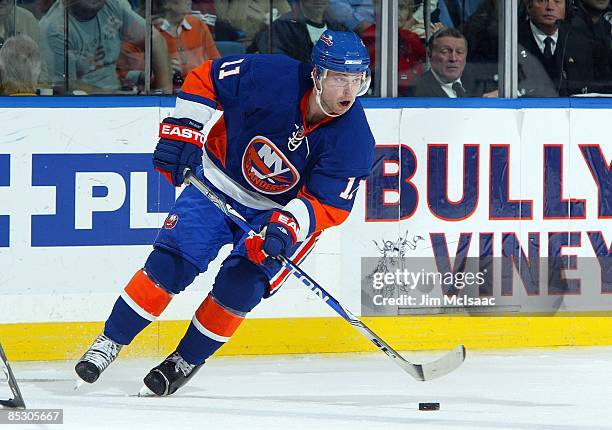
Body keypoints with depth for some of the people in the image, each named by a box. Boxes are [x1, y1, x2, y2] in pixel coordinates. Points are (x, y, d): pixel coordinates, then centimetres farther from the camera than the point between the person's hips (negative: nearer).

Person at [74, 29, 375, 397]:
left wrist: (287, 227, -38)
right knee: (172, 260, -11)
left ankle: (187, 361, 3)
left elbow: (327, 204, -21)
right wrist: (182, 130, -15)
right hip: (220, 181, 0)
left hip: (286, 210, 0)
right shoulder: (270, 76, -25)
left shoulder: (354, 139, -23)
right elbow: (204, 79, -9)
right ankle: (110, 342, 2)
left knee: (240, 283, -17)